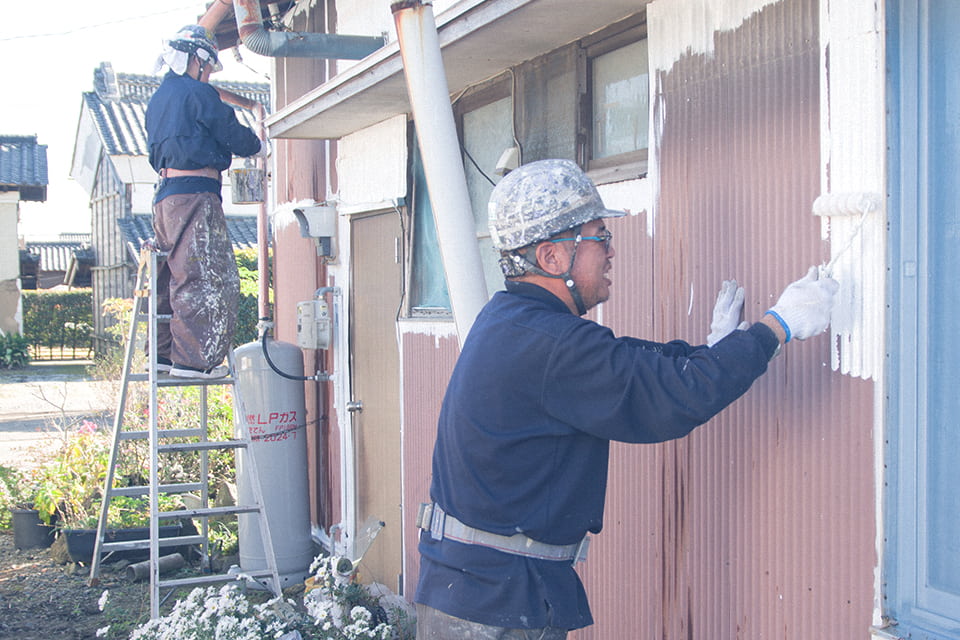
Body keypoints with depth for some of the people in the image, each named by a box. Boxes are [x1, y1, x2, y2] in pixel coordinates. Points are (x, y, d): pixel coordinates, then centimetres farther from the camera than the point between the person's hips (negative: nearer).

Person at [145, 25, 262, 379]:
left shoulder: (157, 99, 21)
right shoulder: (198, 94, -6)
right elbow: (233, 135, -5)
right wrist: (256, 144, 17)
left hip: (165, 195, 10)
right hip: (195, 194, -9)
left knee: (175, 276, 15)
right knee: (207, 277, -8)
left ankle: (164, 352, 17)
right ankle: (193, 359, -10)